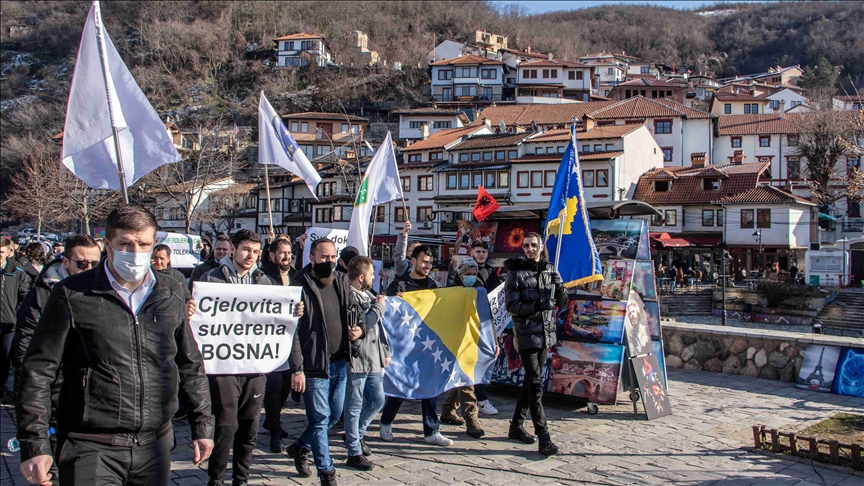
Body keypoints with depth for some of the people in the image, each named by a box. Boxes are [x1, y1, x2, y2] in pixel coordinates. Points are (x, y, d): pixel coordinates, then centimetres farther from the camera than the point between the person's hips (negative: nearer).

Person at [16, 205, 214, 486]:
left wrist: (202, 427, 13)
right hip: (90, 449, -3)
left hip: (155, 444, 4)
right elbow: (37, 373, -4)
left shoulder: (171, 294, 6)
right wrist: (35, 445, -8)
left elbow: (190, 367, 14)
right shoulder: (72, 295, -5)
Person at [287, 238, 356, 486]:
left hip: (340, 363, 6)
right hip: (315, 365, -6)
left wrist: (358, 330, -1)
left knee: (334, 416, 16)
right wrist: (297, 369, -17)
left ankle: (300, 447, 39)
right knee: (320, 419, 1)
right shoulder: (301, 286, -11)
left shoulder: (343, 282, 7)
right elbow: (293, 331, -13)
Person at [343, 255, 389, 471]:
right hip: (357, 360, -9)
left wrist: (385, 352, 19)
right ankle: (354, 452, 8)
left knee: (377, 400, 15)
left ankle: (356, 434, 34)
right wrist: (379, 307, -10)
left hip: (374, 360, 9)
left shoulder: (367, 295, 16)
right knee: (354, 406, 0)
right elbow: (361, 324, -24)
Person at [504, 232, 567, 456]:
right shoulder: (516, 273, -6)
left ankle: (516, 426, 28)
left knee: (531, 381, 14)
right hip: (527, 334, -6)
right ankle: (544, 438, -11)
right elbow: (512, 307, -10)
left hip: (546, 333, 6)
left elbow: (561, 303, 10)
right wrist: (536, 306, -24)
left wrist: (561, 291, -12)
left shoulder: (550, 270, 8)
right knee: (535, 385, -10)